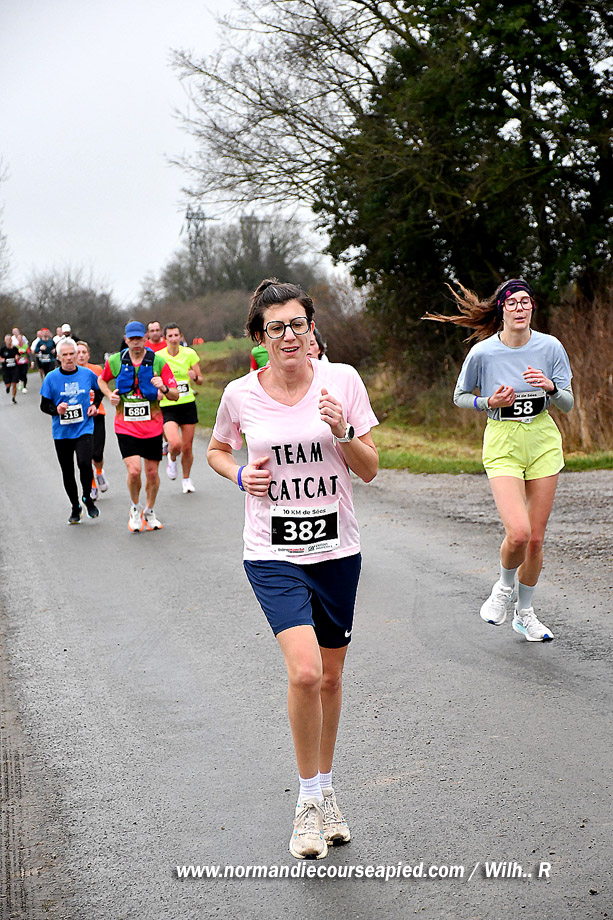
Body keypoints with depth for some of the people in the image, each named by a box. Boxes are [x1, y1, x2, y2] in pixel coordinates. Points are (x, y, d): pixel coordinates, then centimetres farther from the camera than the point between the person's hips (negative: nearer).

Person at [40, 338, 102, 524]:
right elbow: (44, 405, 2)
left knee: (84, 463, -22)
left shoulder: (87, 374, -1)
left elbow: (100, 389, 20)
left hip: (84, 429, -1)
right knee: (67, 472, 8)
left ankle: (87, 498, 4)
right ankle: (75, 507, 27)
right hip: (61, 432, 1)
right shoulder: (51, 378, -4)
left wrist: (95, 405, 4)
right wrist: (56, 409, -18)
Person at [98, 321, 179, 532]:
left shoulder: (158, 362, -4)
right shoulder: (114, 361, -1)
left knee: (152, 472, 7)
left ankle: (149, 512, 30)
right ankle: (135, 507, 13)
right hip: (126, 427, -1)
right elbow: (102, 380, 20)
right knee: (134, 471, -15)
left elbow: (175, 395, -3)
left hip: (152, 426, 1)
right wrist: (110, 395, 1)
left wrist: (164, 389, -24)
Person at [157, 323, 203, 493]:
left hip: (188, 404, 2)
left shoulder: (189, 353, -2)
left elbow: (200, 380, 4)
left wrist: (195, 377, -19)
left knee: (187, 447, 6)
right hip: (168, 407, -2)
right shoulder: (158, 357, -6)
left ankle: (187, 479, 31)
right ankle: (171, 459, 15)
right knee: (175, 444, -23)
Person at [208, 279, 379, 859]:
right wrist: (240, 474, -4)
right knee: (304, 671, -19)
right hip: (273, 554, -2)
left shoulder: (341, 380, -3)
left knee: (330, 676, 12)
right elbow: (217, 450, 16)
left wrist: (342, 431, -18)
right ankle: (308, 801, 2)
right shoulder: (241, 394, -3)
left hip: (337, 549, 2)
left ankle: (325, 792, 33)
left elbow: (370, 470, 1)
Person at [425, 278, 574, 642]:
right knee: (518, 533, -20)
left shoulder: (551, 347, -3)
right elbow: (460, 397, 6)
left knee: (536, 538, 6)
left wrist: (550, 387, -19)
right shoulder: (483, 352, -8)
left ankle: (525, 612, 28)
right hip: (502, 447, -2)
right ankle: (505, 586, 13)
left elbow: (568, 404, 2)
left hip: (543, 444, 3)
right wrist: (490, 402, -12)